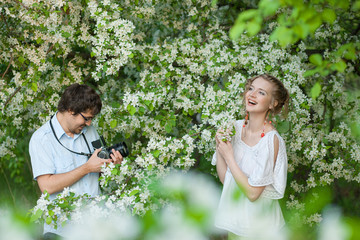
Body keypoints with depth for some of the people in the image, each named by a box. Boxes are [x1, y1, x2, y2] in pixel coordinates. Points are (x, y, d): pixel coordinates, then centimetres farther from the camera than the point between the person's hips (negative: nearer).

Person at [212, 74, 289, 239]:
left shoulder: (271, 140, -22)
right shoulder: (237, 127, -3)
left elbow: (253, 193, -23)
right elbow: (224, 178, 1)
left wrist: (229, 157, -20)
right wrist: (219, 146, -12)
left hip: (258, 221, -5)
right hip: (233, 214, 6)